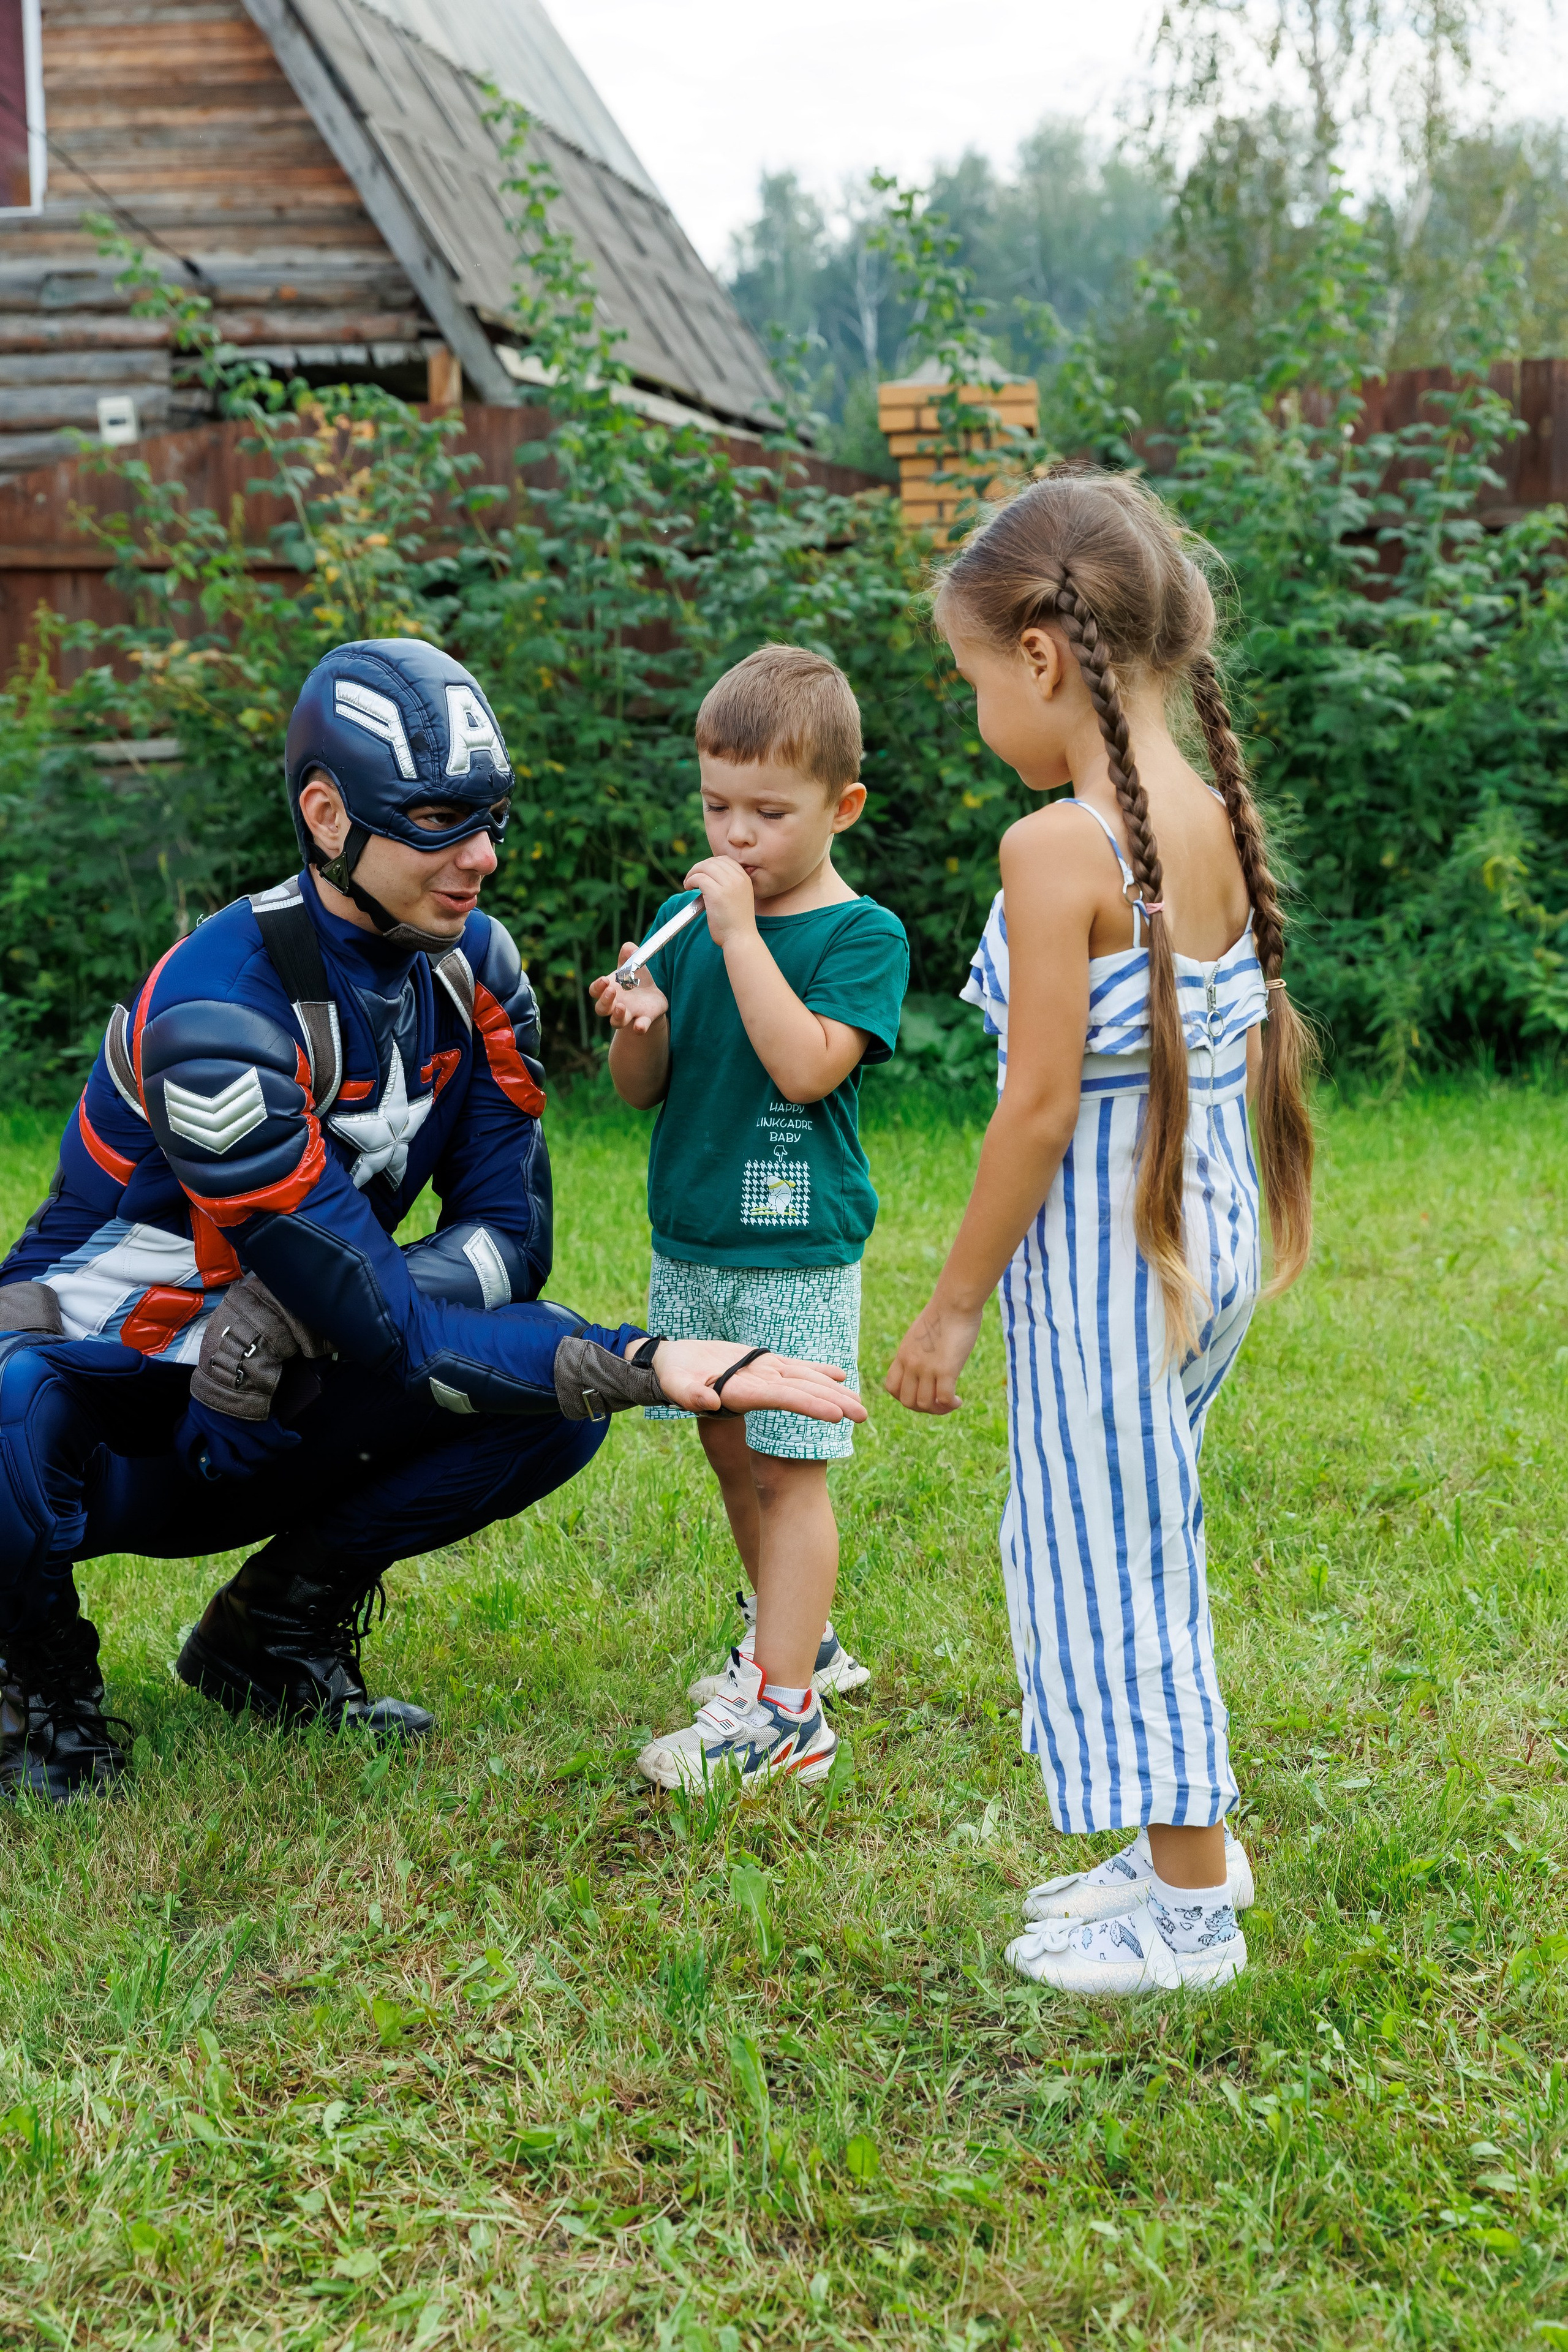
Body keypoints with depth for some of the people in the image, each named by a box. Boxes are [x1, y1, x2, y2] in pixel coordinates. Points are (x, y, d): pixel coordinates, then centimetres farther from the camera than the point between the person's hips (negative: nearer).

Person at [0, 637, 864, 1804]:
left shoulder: (470, 964, -7)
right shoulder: (220, 1014, -30)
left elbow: (512, 1233, -7)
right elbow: (393, 1336, -31)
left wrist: (323, 1308, -26)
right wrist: (648, 1366, -40)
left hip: (259, 1419, 6)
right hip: (97, 1392, -6)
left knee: (558, 1389, -18)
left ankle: (275, 1624, 3)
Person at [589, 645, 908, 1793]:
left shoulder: (863, 934, -9)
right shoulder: (685, 915, 8)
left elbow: (806, 1066, -24)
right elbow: (643, 1090, 9)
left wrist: (742, 934, -22)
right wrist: (635, 1027, -13)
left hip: (797, 1252, -6)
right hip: (691, 1240, 7)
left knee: (786, 1466, -5)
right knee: (729, 1448, 16)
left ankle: (785, 1708, -2)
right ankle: (797, 1634, 34)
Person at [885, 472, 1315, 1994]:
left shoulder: (1057, 848, -20)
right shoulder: (1218, 823, 4)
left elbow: (1042, 1101, -19)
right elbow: (1244, 1051, 10)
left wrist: (952, 1304, -11)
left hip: (1097, 1256, -8)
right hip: (1211, 1238, 8)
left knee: (1103, 1562, 5)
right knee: (1130, 1544, 21)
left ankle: (1189, 1912, 16)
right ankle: (1186, 1840, 33)